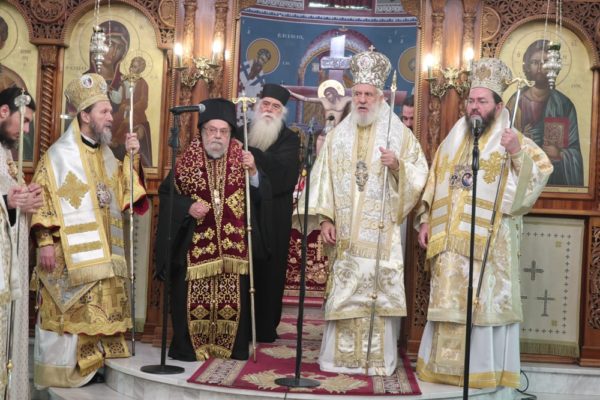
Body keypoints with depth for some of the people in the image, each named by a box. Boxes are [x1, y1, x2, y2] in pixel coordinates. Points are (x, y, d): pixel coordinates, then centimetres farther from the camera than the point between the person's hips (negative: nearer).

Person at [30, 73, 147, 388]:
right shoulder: (60, 154, -8)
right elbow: (42, 199, -11)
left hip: (102, 253, 7)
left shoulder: (106, 155, 12)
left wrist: (132, 159, -2)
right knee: (67, 315, 0)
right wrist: (45, 241, -17)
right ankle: (59, 374, 11)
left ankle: (90, 367, 21)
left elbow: (122, 195, 8)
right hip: (70, 252, -6)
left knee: (96, 314, 11)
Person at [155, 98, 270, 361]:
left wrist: (252, 172, -15)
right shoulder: (186, 161, 3)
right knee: (192, 296, 0)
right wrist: (187, 207, -11)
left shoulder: (242, 160, 6)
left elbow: (260, 197, 2)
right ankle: (187, 347, 14)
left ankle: (234, 347, 16)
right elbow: (166, 194, 6)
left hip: (234, 245, 1)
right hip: (194, 244, -1)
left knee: (234, 297, 3)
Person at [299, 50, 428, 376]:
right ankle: (340, 357, 14)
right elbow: (323, 178, 6)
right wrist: (325, 218, -4)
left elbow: (420, 176, 2)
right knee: (343, 294, 4)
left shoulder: (400, 135, 4)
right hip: (345, 234, 2)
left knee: (380, 293, -3)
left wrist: (397, 166, -17)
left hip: (382, 234, -2)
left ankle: (378, 360, 8)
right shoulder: (337, 136, 11)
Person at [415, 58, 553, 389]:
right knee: (448, 303, 9)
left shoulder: (513, 141, 2)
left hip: (489, 243, -4)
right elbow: (433, 183, 16)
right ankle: (445, 366, 19)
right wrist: (425, 220, 8)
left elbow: (541, 173, -10)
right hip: (450, 242, 5)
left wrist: (518, 153, -25)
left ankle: (485, 370, 7)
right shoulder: (453, 141, 15)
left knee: (486, 304, -3)